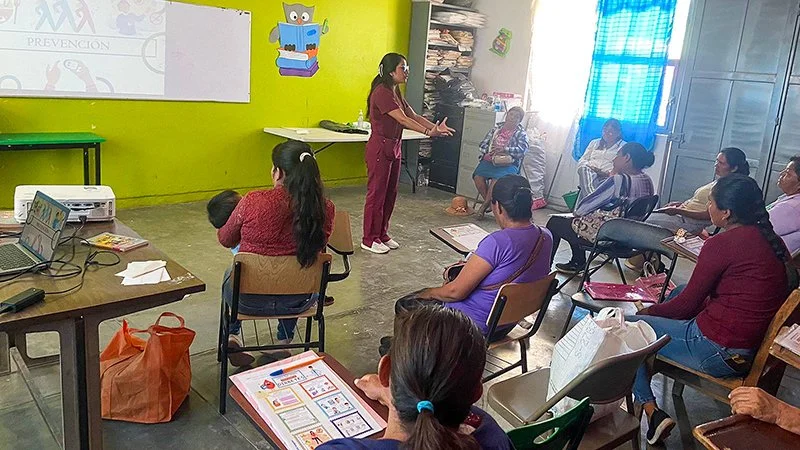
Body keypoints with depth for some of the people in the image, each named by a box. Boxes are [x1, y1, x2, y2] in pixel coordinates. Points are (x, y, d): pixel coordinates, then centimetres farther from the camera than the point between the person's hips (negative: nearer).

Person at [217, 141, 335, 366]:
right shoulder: (325, 209, -17)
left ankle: (231, 336, 37)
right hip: (298, 302, 2)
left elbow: (226, 239, -3)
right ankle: (285, 341, 47)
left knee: (231, 273, 35)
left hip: (248, 300, -1)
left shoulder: (252, 202, -23)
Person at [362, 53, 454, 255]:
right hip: (380, 148, -9)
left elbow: (414, 116, 9)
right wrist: (429, 132, -29)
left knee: (390, 193, 14)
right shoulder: (381, 93, -17)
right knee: (377, 193, -1)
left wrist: (435, 127, -6)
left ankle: (382, 234, 26)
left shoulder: (396, 93, 14)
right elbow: (402, 119, -25)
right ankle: (369, 240, 9)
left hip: (394, 148, 9)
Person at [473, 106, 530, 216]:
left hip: (508, 163, -3)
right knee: (478, 177, -23)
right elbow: (483, 144, 15)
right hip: (489, 160, 4)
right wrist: (491, 151, -6)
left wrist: (504, 149, -20)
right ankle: (489, 202, -5)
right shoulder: (496, 128, 16)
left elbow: (523, 149, -10)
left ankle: (485, 205, -15)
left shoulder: (521, 133, 6)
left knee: (497, 178, -33)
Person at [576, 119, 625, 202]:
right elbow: (582, 160, 21)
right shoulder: (594, 143, 28)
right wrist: (589, 167, -4)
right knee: (584, 169, -35)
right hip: (588, 173, 3)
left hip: (608, 178, -2)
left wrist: (607, 173, -16)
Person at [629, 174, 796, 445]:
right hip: (756, 348, 9)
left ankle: (650, 410, -2)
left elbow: (686, 304, -9)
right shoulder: (772, 240, 6)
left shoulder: (722, 244, -18)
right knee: (680, 291, 28)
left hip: (717, 352, -9)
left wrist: (649, 311, 8)